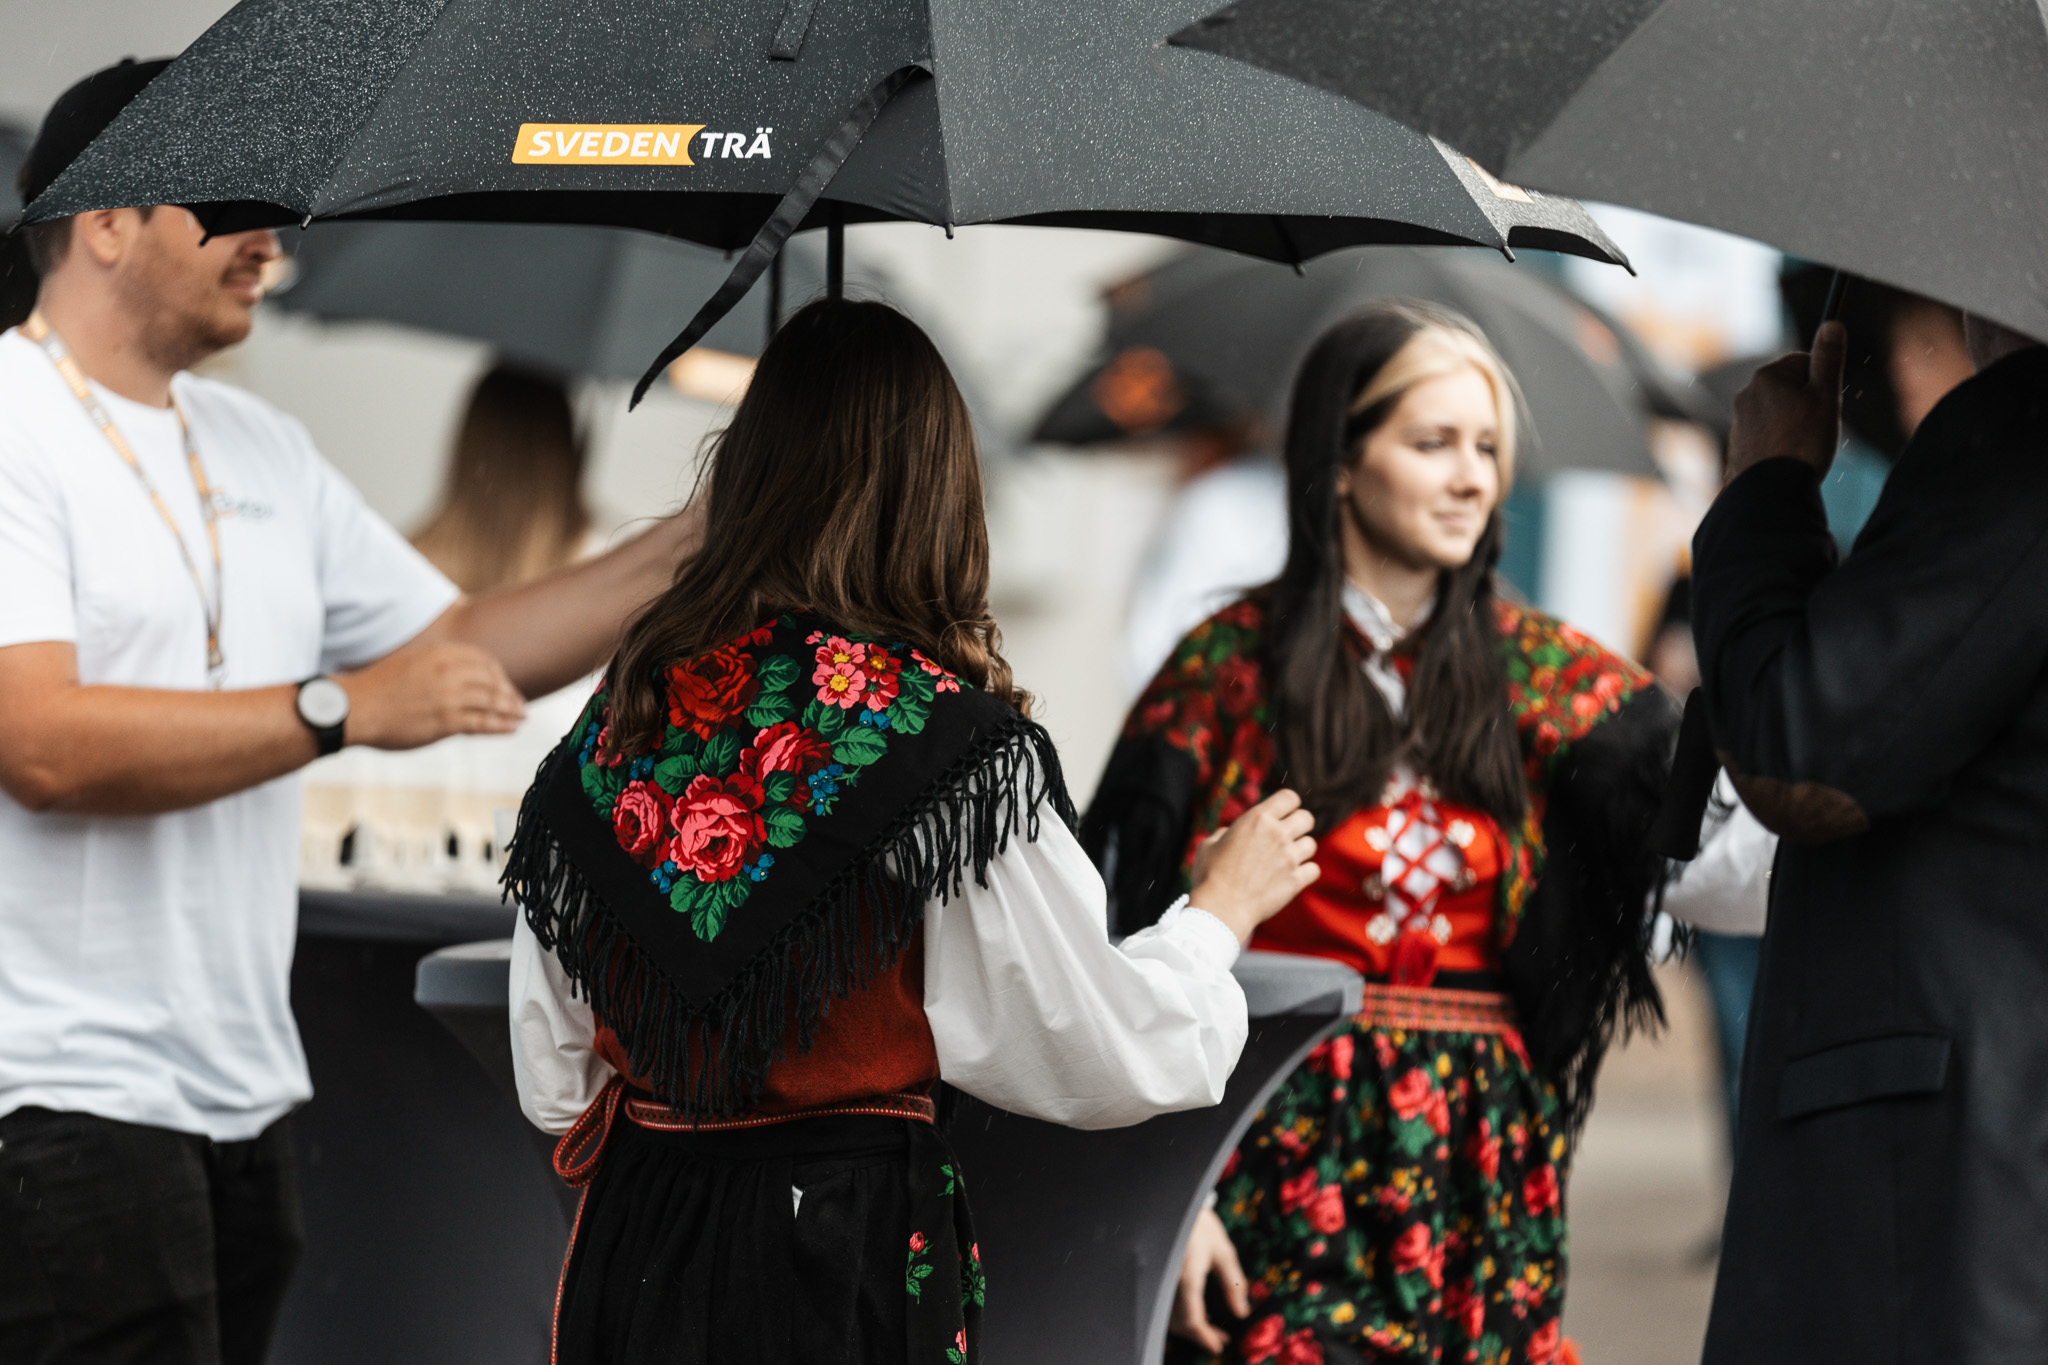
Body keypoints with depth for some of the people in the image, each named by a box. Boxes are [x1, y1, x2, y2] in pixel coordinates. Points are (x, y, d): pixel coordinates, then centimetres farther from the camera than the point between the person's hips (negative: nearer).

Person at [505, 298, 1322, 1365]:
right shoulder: (944, 736, -13)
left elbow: (552, 1085, 8)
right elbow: (1112, 1057, -8)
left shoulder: (621, 714, 2)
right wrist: (1221, 907, 9)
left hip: (633, 1252, 5)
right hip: (856, 1264, -5)